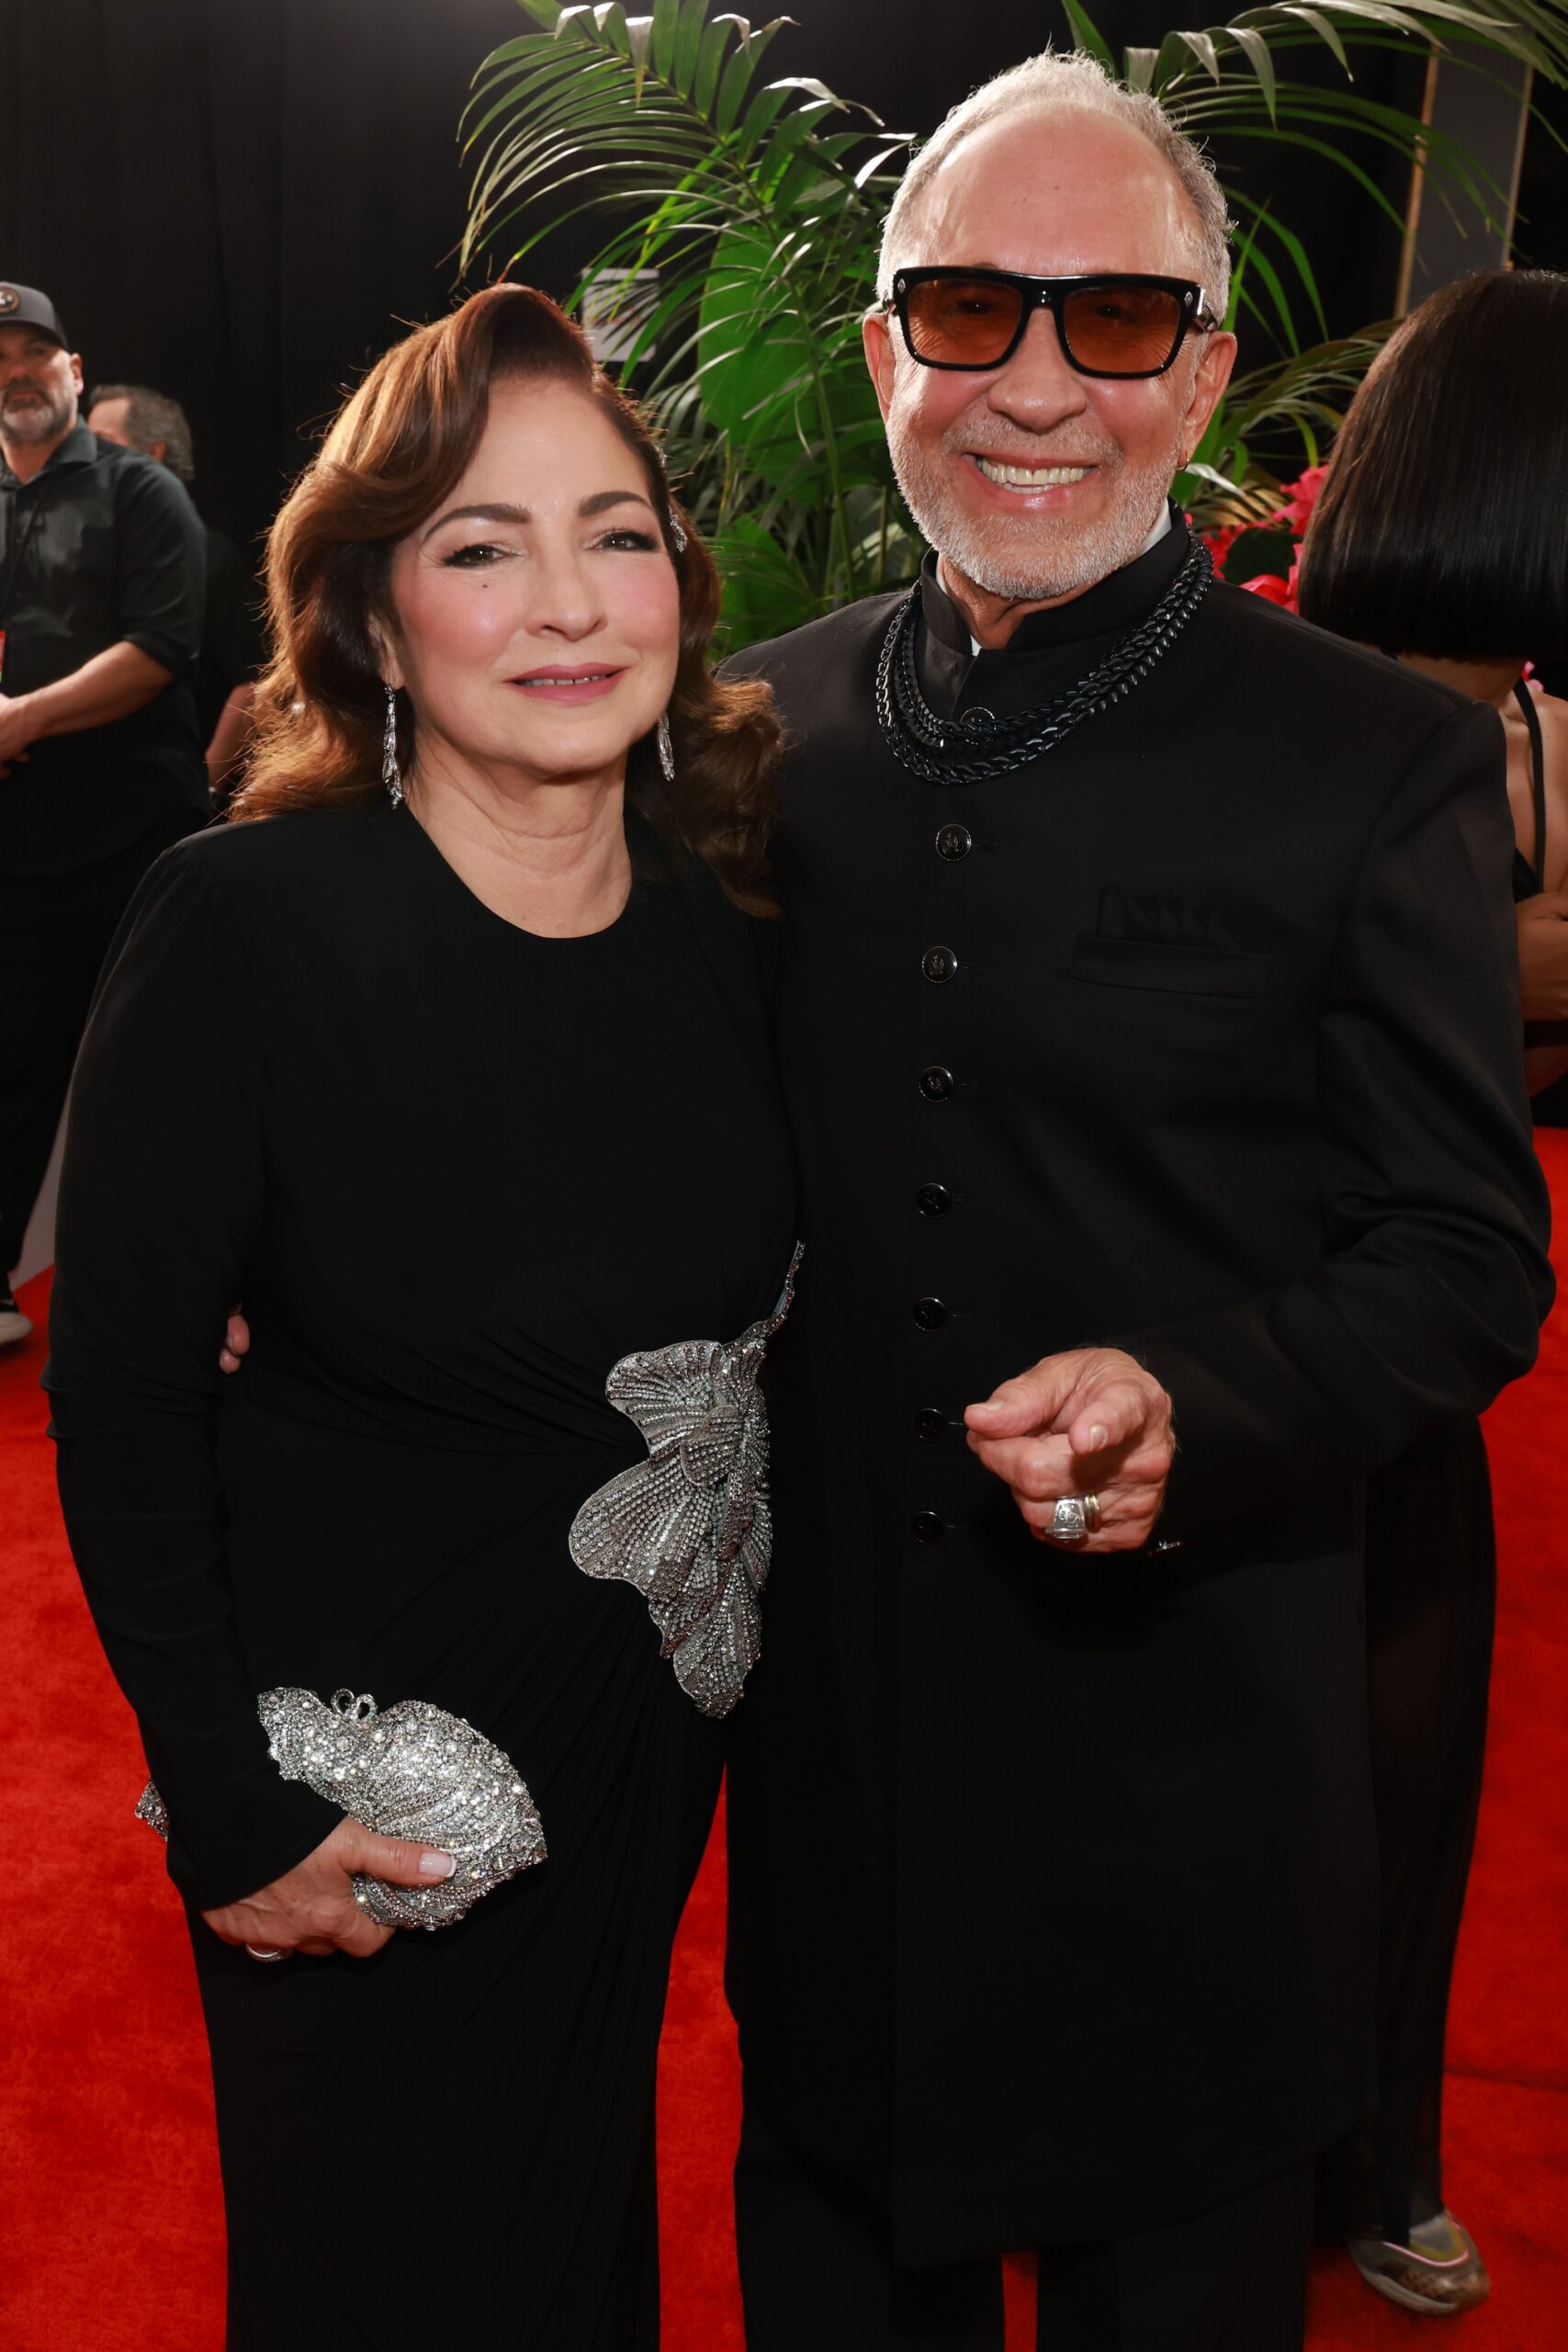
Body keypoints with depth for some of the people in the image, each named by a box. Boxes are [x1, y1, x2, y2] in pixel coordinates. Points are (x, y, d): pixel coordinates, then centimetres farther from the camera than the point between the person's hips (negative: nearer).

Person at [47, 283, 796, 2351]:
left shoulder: (740, 905, -6)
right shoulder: (251, 920, -21)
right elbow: (120, 1392, -16)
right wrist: (226, 1805, -15)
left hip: (659, 1718, 5)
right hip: (360, 1735, -4)